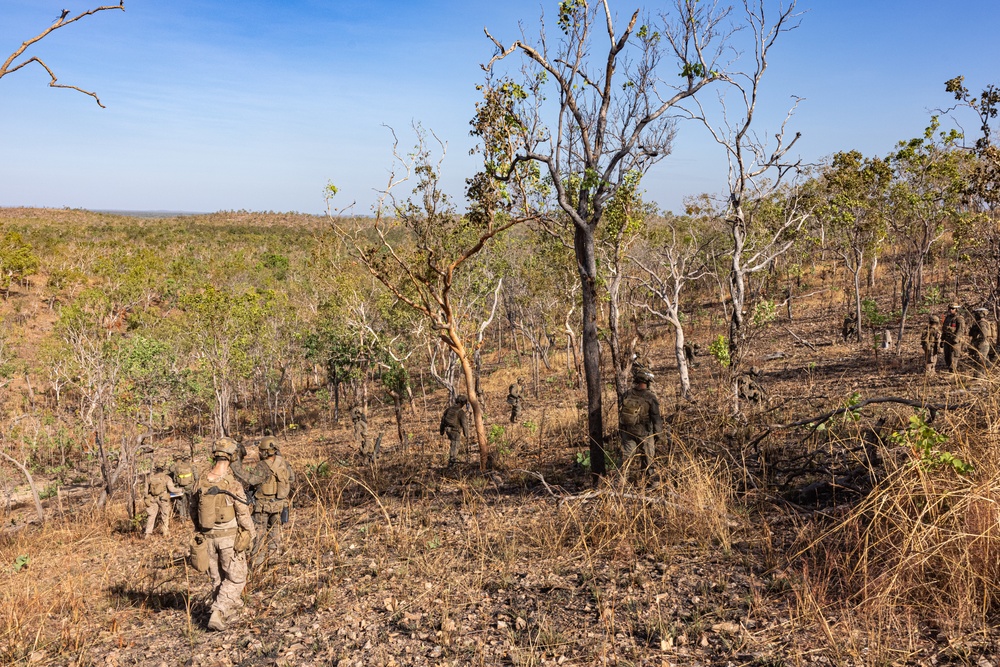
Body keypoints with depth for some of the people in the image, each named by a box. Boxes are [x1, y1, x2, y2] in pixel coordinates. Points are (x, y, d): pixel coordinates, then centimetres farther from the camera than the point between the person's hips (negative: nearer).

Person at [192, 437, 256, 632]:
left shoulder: (201, 481, -6)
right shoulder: (232, 484, -21)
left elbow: (194, 509, 7)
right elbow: (243, 515, -16)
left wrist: (199, 529, 23)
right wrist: (251, 535, 0)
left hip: (208, 537, 5)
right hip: (230, 537, -5)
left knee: (218, 577, 20)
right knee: (235, 578, 7)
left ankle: (230, 608, 32)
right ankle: (218, 615, -4)